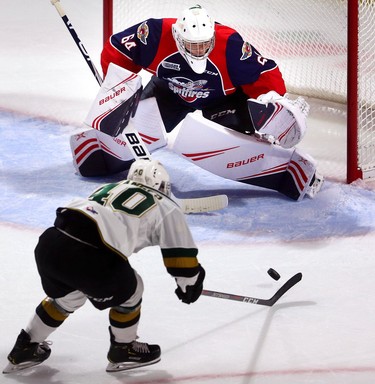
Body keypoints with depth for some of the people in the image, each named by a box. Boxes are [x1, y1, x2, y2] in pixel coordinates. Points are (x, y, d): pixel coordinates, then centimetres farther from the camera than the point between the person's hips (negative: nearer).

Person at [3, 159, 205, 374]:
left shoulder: (110, 188, 31)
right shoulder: (164, 206, 15)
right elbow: (180, 252, 17)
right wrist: (190, 284, 36)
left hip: (49, 244, 6)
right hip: (89, 258, -6)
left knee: (68, 295, 34)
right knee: (129, 291, 22)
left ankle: (25, 349, 41)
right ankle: (123, 351, 35)